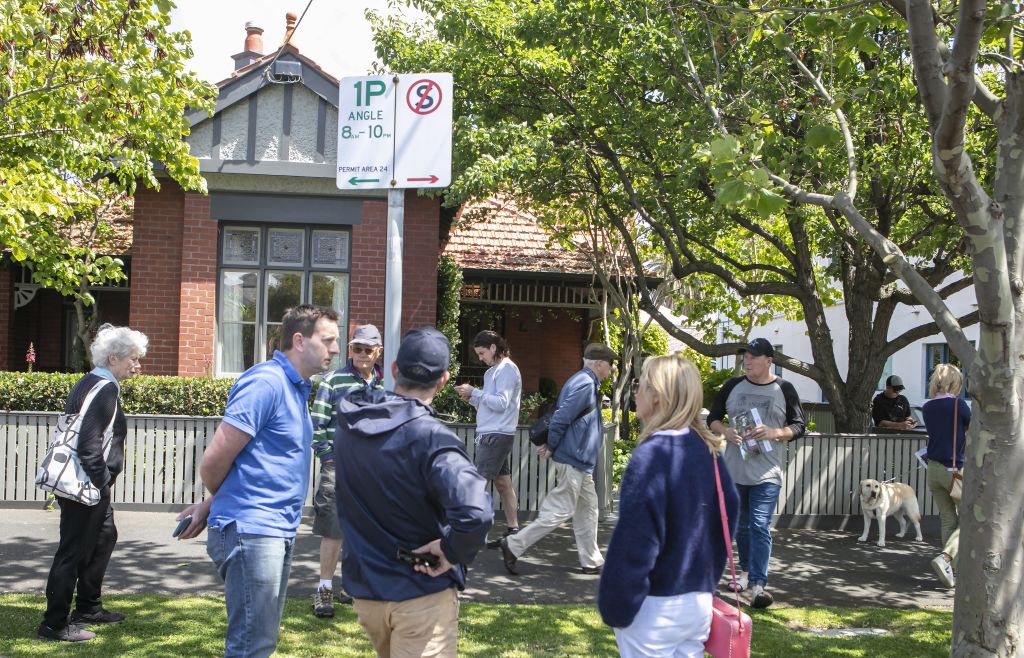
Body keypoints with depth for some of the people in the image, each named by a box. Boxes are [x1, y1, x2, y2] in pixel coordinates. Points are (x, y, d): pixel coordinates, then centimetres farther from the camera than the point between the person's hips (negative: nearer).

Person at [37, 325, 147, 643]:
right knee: (74, 551, -2)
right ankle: (54, 624, 8)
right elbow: (90, 442, -25)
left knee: (104, 539, 23)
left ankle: (88, 608, 34)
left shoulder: (88, 383, 12)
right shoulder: (105, 389, -18)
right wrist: (101, 482, -16)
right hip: (88, 486, -11)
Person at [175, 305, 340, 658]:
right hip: (251, 531, -9)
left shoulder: (296, 387, 14)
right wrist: (215, 503, 4)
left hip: (279, 531, 9)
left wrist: (211, 505, 8)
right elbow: (214, 462, -16)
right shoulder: (266, 382, -16)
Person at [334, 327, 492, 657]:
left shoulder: (350, 426, -4)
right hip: (421, 593, -6)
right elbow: (475, 513, -38)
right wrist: (451, 551, -21)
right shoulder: (431, 438, -25)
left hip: (363, 586, 6)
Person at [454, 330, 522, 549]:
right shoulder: (494, 371, 19)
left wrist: (474, 392, -14)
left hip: (496, 436, -10)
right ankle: (513, 530, 12)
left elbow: (501, 403, -19)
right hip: (491, 434, 10)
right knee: (503, 483, 9)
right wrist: (471, 398, 4)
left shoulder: (506, 370, -10)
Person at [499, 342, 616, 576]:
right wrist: (551, 447, -11)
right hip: (574, 459, -11)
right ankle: (514, 545, -1)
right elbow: (561, 417, -23)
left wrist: (551, 446, 8)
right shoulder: (585, 384, -18)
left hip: (579, 461, 11)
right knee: (561, 511, -6)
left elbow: (560, 415, 15)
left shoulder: (583, 382, 14)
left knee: (587, 509, 14)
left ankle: (591, 561, 20)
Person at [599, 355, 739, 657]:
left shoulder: (652, 456, -20)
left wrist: (615, 609, -11)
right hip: (699, 602, 7)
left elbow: (633, 544, -20)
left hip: (655, 609, -7)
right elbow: (728, 514, 11)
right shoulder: (707, 450, 3)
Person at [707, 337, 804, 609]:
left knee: (760, 527, -11)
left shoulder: (784, 389, 0)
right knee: (741, 525, 16)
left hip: (767, 473, -3)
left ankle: (758, 585, -13)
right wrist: (725, 431, -10)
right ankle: (746, 571, 35)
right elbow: (712, 418, 12)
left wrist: (775, 433, -17)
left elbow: (798, 426, 2)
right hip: (734, 471, 4)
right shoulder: (733, 386, 6)